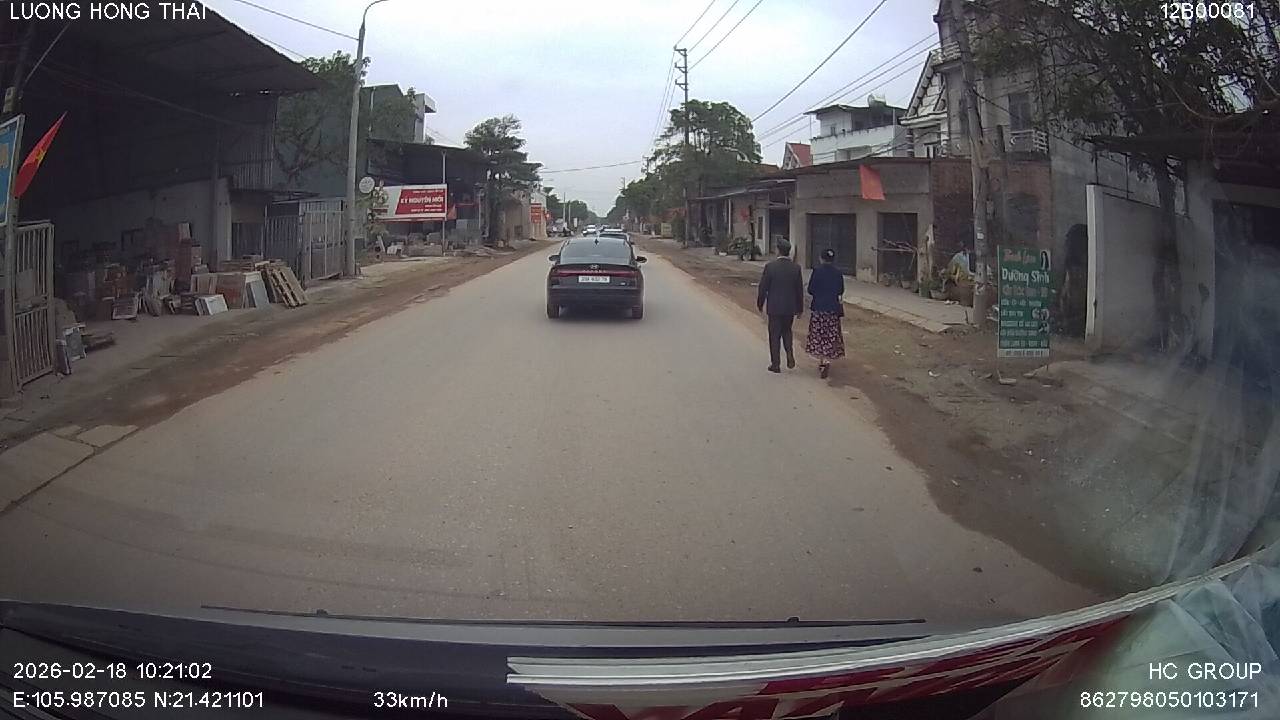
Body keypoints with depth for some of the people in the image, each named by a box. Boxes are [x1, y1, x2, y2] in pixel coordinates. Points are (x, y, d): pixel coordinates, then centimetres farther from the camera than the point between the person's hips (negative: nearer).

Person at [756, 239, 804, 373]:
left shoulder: (770, 266, -12)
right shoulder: (796, 268, -3)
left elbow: (763, 287, -7)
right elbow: (800, 290, 2)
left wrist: (760, 304, 6)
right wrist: (800, 308, 12)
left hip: (774, 307, -3)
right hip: (790, 307, 3)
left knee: (774, 335, 6)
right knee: (787, 330, 23)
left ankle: (775, 364, 9)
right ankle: (789, 353, 2)